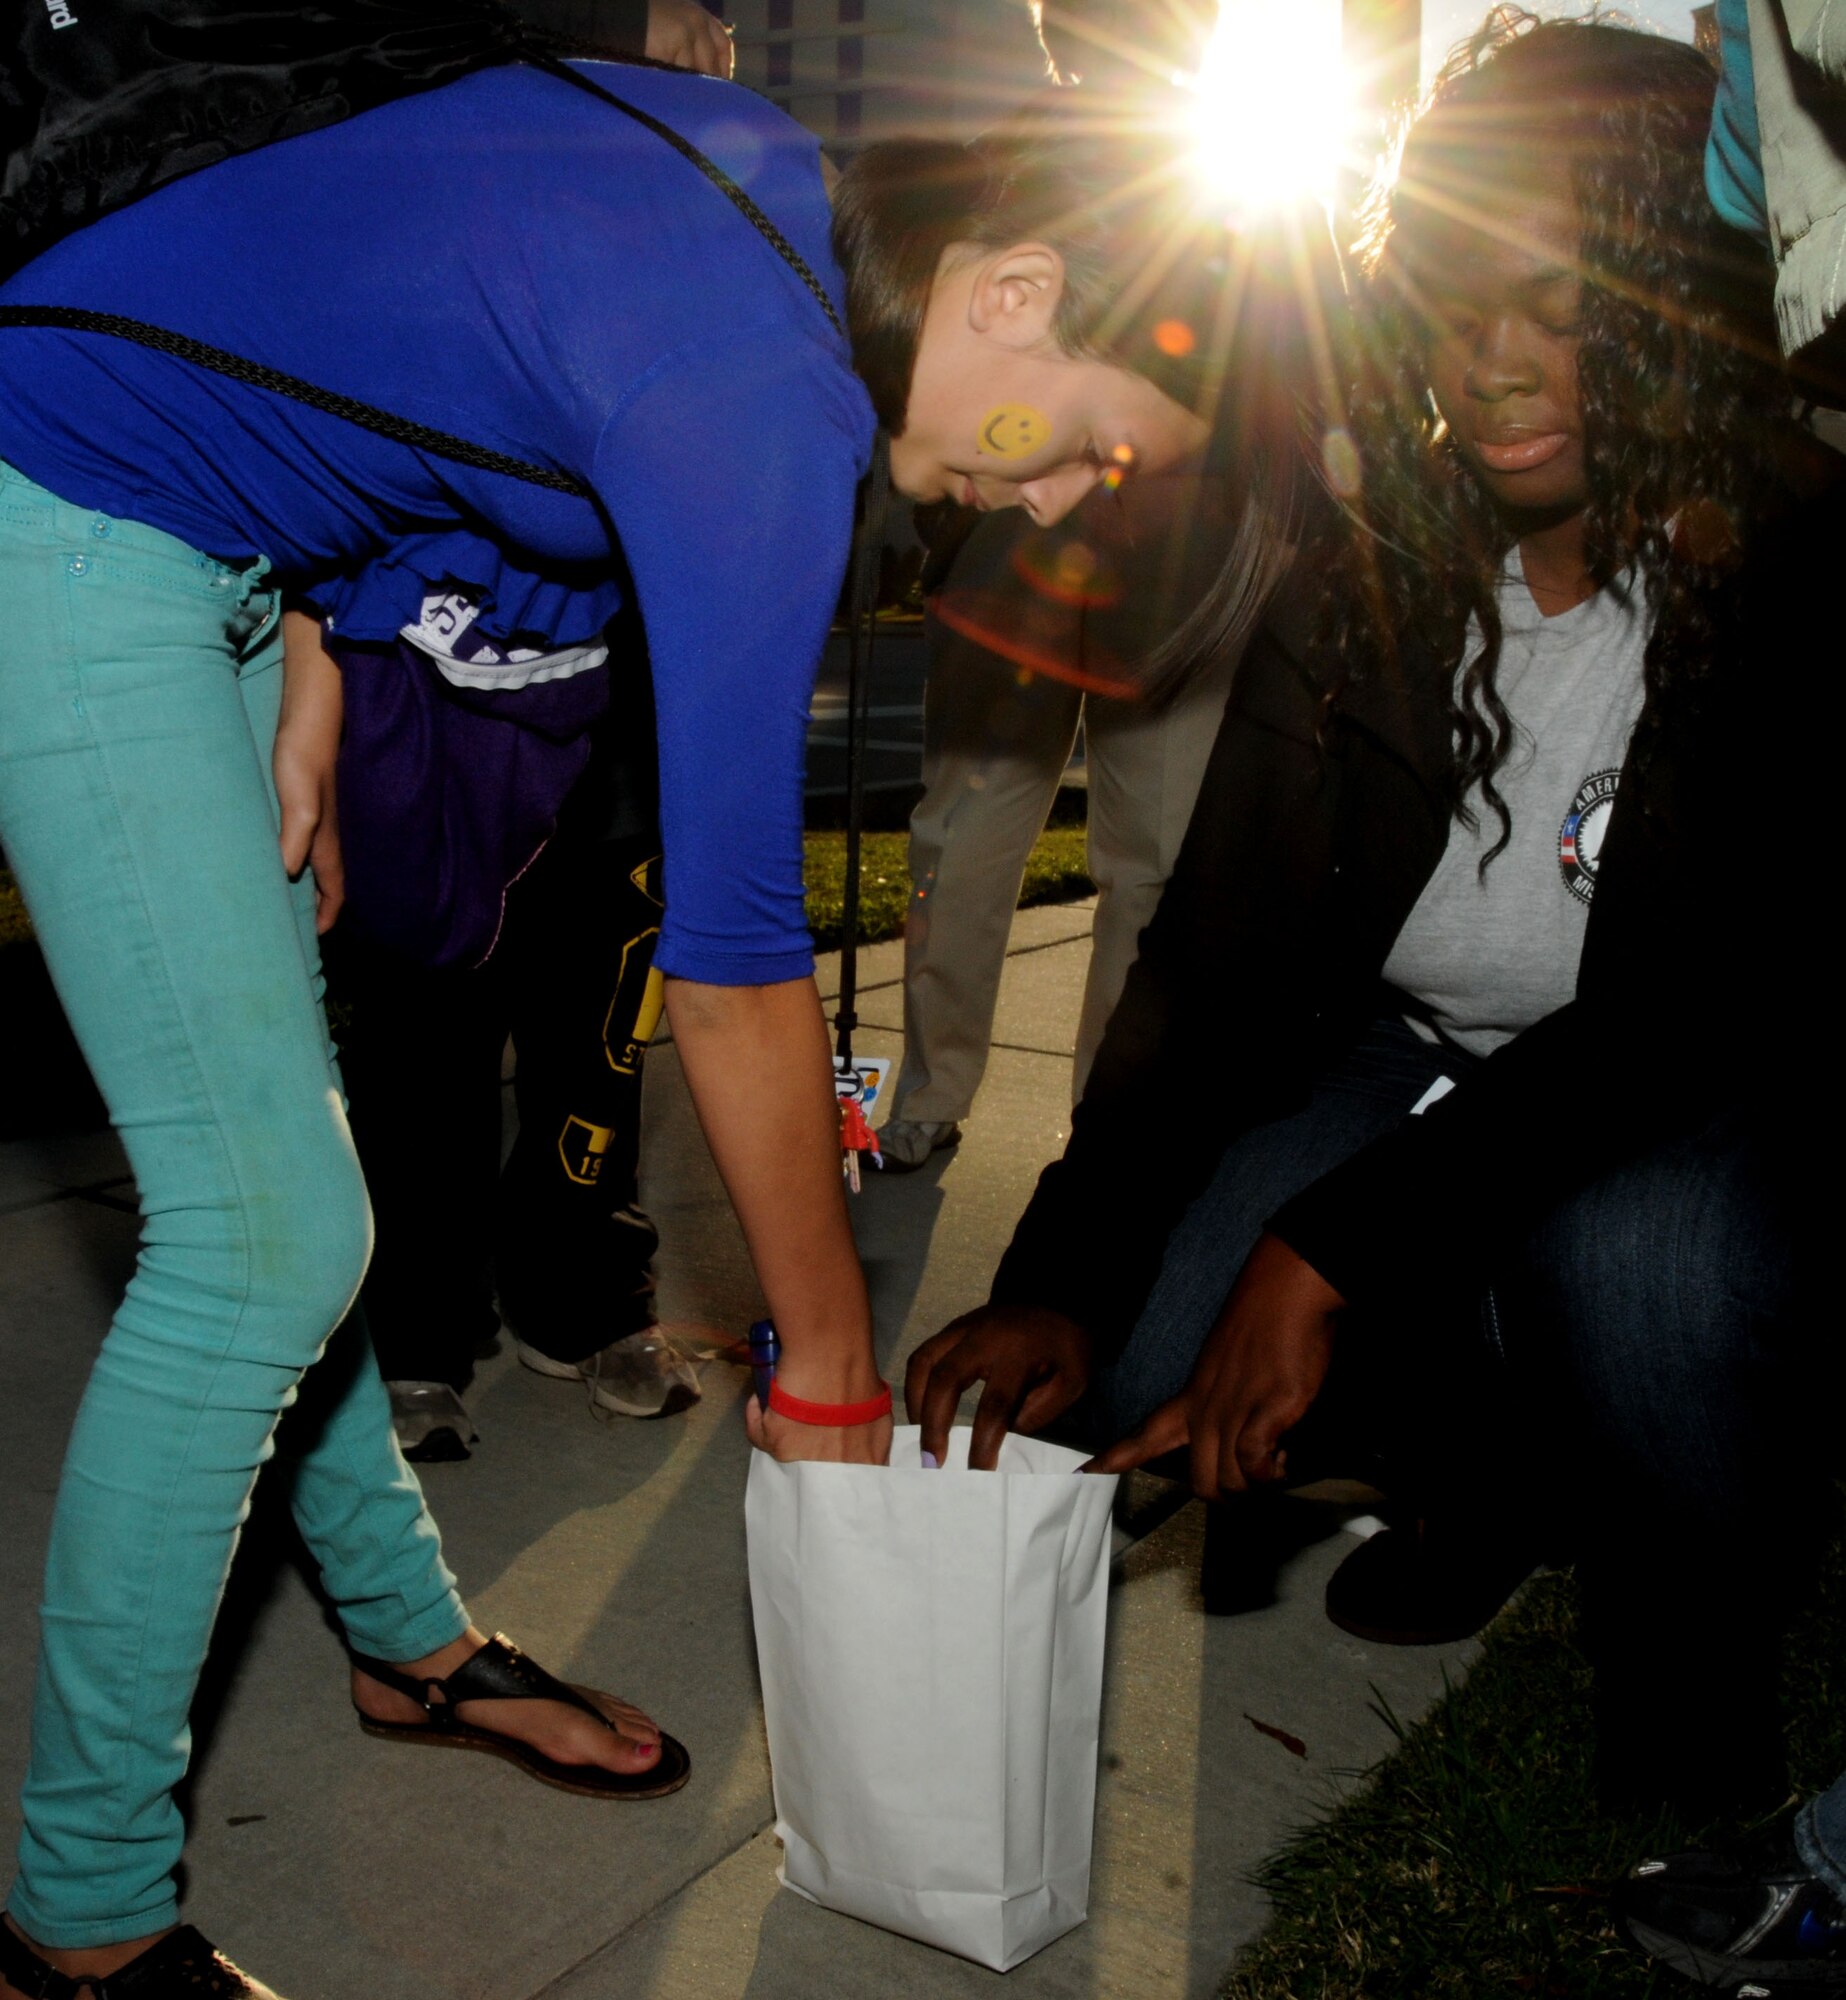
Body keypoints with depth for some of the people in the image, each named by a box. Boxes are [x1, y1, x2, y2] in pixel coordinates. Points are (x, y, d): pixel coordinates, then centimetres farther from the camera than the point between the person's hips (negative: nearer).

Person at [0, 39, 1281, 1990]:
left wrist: (304, 652, 4)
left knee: (275, 1145, 14)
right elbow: (731, 959, -23)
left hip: (189, 541, 10)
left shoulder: (762, 179, 2)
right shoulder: (763, 390, -26)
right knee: (265, 1238, -10)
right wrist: (829, 1375, -11)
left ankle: (409, 1640, 32)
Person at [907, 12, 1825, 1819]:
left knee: (1634, 1261, -38)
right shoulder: (1373, 576, -7)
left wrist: (1327, 1247, -35)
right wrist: (1056, 1278, -21)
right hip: (1420, 1057, 4)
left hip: (1722, 1104, -4)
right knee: (1142, 1383, -14)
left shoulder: (1794, 576, -20)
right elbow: (1218, 946, -10)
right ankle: (1489, 1461, 18)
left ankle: (1695, 1665, -2)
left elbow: (1698, 1006, -27)